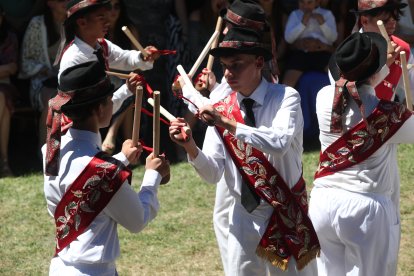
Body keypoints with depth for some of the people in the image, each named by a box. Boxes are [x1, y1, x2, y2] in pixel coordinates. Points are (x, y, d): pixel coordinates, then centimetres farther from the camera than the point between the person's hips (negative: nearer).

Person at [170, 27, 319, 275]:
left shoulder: (285, 98, -10)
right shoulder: (221, 110, 0)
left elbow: (280, 143, -29)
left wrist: (227, 124, -32)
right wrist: (190, 147, -24)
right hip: (244, 217, 3)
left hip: (286, 216, -3)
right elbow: (213, 173, -5)